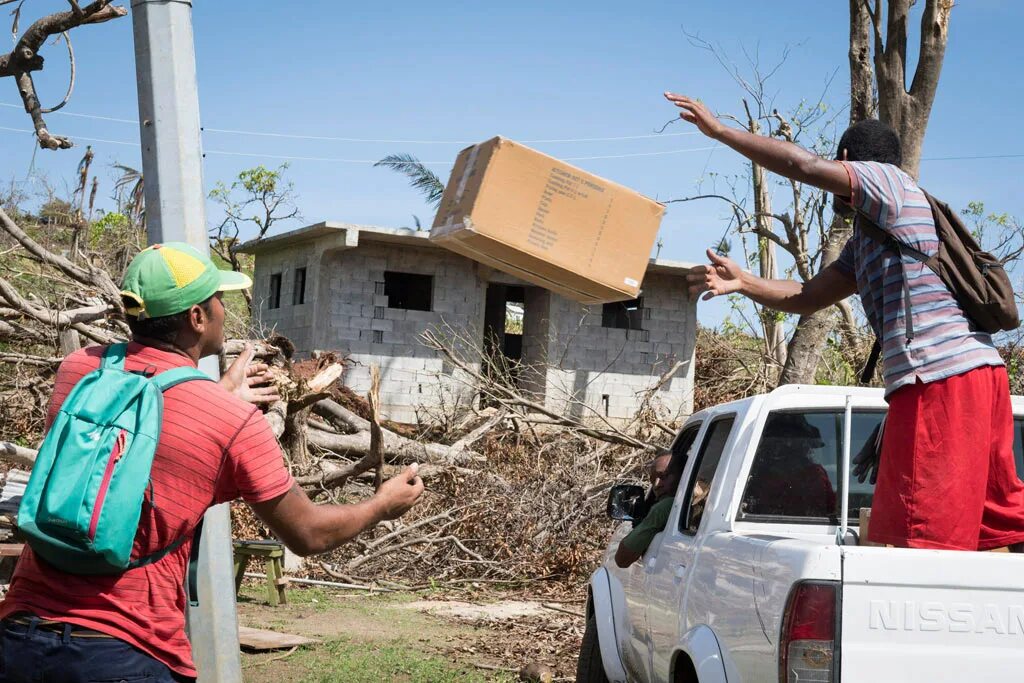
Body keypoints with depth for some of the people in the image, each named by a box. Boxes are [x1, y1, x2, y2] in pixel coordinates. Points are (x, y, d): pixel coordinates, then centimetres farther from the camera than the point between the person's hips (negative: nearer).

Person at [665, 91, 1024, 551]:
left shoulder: (889, 181, 1)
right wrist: (740, 282, 14)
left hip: (939, 375, -10)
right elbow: (806, 297, 25)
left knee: (923, 538, -11)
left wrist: (718, 130, -7)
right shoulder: (865, 239, 27)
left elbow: (801, 165, -13)